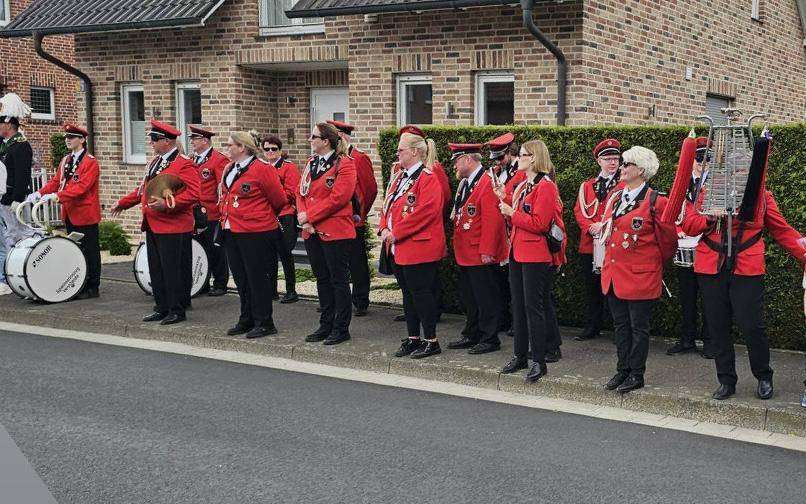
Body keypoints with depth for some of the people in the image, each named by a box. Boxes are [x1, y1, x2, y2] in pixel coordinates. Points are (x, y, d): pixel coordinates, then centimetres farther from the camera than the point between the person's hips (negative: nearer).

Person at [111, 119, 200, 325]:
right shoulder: (155, 162, 16)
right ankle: (162, 309, 22)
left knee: (174, 270, -2)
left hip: (173, 228, -9)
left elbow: (193, 194, -22)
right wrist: (122, 203, 27)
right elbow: (144, 189, 25)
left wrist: (166, 204, -28)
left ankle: (177, 311, 8)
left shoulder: (184, 164, -13)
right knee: (156, 270, 13)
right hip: (152, 227, 9)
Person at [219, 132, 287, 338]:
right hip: (231, 232, 8)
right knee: (241, 279, 14)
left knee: (257, 278, -1)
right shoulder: (229, 169, 11)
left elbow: (279, 200, -7)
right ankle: (247, 321, 25)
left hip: (255, 234, -8)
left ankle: (264, 323, 8)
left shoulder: (262, 168, -13)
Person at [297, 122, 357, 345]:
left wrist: (309, 216, -16)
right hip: (312, 232, 8)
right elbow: (301, 192, 11)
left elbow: (338, 198, -19)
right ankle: (326, 325, 23)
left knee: (338, 280, 0)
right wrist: (303, 216, -7)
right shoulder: (311, 163, 13)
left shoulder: (344, 164, -11)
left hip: (335, 232, -8)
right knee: (322, 279, 14)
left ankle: (341, 328, 8)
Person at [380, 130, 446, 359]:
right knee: (408, 293, 14)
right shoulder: (398, 177, 14)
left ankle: (431, 341, 6)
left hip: (419, 246, -9)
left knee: (421, 293, -4)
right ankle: (413, 338, 23)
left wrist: (396, 233, -21)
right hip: (397, 248, 9)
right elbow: (387, 205, 17)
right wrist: (384, 229, -1)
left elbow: (424, 212, -23)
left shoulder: (428, 179, -14)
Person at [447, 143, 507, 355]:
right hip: (465, 254, 10)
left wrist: (487, 251, -23)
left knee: (485, 297, 0)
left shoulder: (487, 183, -16)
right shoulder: (464, 183, 13)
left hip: (481, 255, -9)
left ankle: (490, 339, 9)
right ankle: (472, 335, 28)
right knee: (468, 297, 17)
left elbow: (492, 220, -21)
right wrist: (457, 245, 16)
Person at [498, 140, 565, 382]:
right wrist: (505, 203, 5)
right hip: (517, 253, 9)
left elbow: (539, 224, -20)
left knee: (534, 306, -6)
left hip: (536, 256, -9)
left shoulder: (545, 187, -13)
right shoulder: (522, 186, 16)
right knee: (518, 305, 13)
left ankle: (539, 362, 0)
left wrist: (511, 213, -14)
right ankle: (520, 356, 21)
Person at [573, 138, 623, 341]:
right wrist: (591, 227, -11)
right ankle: (592, 327, 20)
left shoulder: (625, 185, 1)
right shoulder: (587, 186, 14)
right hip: (589, 245, 4)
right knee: (592, 289, 11)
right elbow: (579, 210, 7)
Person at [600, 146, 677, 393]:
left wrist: (655, 262, 8)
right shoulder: (614, 198, 9)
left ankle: (637, 374, 14)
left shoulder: (655, 202, -12)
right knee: (620, 325, 14)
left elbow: (669, 238, -4)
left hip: (640, 276, -7)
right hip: (613, 274, 7)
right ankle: (622, 370, 24)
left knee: (639, 327, 4)